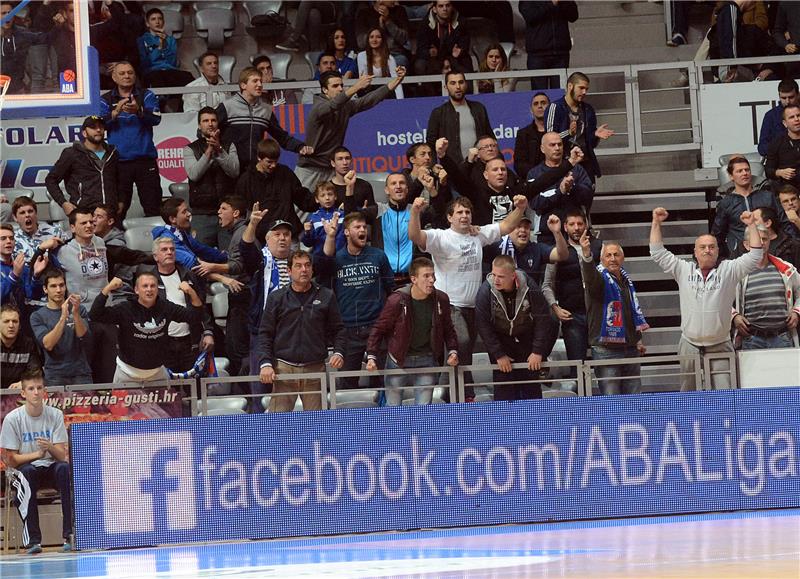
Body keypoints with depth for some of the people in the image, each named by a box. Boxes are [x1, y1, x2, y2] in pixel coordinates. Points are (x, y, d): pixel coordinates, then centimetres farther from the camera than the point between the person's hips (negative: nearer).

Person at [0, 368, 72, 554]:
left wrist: (50, 448, -26)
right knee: (26, 473, -37)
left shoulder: (55, 415, -1)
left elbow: (63, 456, -3)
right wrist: (37, 454, -19)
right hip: (25, 468, -2)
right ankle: (33, 540, -40)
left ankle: (70, 534, -34)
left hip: (50, 467, 2)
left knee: (65, 468, -32)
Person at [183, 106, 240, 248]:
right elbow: (193, 174, -7)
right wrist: (209, 152, -16)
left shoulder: (229, 146, 12)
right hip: (202, 213, -1)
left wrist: (219, 150, -15)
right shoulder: (190, 149, 9)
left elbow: (234, 171, -4)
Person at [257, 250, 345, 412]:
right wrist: (265, 363, -6)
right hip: (284, 368, -1)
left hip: (315, 368, 1)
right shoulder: (276, 298, 6)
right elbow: (265, 334, 6)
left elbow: (337, 330, 13)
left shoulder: (326, 297, 8)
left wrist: (338, 353, -5)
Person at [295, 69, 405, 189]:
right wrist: (356, 87, -50)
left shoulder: (346, 107, 2)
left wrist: (397, 80, -11)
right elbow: (333, 105, -37)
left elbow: (372, 99, -1)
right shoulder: (318, 108, -16)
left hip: (331, 170, 5)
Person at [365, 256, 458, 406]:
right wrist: (371, 356, -16)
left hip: (427, 360, 2)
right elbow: (379, 330, -6)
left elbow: (448, 330, 10)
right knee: (393, 406, 7)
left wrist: (453, 351, -5)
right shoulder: (397, 300, -17)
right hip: (398, 360, -2)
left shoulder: (440, 299, -7)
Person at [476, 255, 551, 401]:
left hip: (526, 338, 1)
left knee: (531, 386, 3)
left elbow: (542, 320, -13)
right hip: (500, 342, -1)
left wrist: (538, 352, -15)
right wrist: (499, 355, -16)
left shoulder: (530, 288, -22)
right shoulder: (485, 291, -22)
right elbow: (483, 325, -16)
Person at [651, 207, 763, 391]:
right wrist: (656, 223, 3)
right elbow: (658, 253, 8)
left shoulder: (729, 270, 3)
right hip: (690, 346, 2)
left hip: (720, 346, -2)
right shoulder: (683, 270, 7)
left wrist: (751, 226, -7)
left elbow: (755, 255, -2)